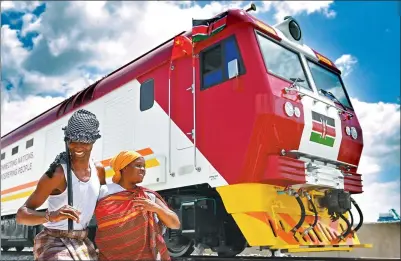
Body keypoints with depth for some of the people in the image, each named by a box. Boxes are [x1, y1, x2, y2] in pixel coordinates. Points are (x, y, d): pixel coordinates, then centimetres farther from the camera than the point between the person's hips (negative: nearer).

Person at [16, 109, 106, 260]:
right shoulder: (57, 174, -19)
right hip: (54, 243, -7)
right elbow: (21, 215, -21)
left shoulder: (98, 170, 0)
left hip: (82, 243, 7)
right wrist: (51, 216, -39)